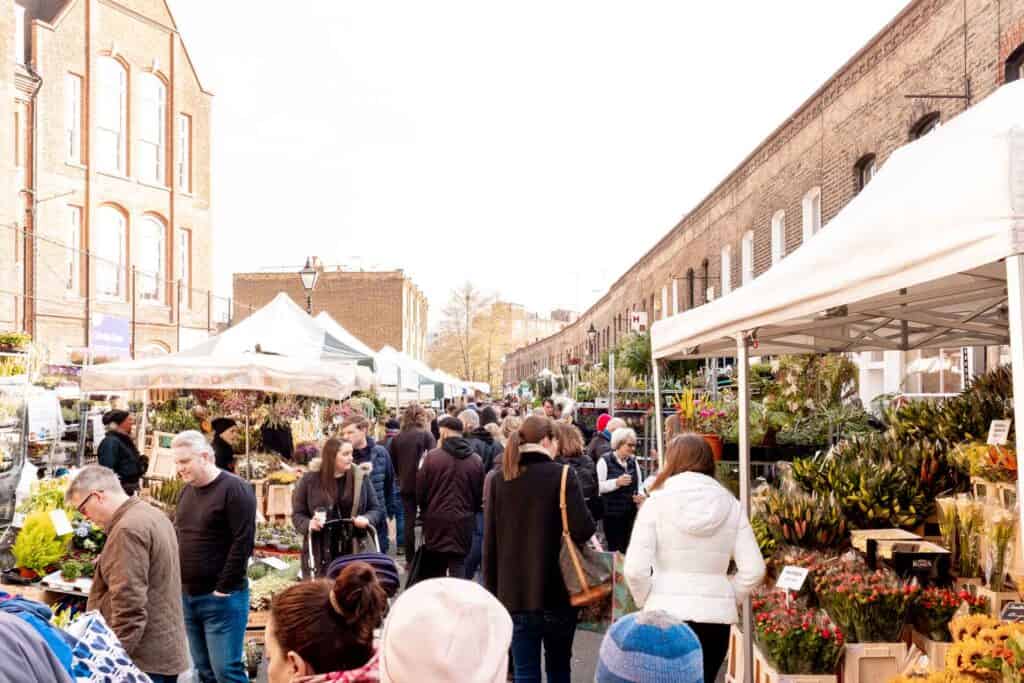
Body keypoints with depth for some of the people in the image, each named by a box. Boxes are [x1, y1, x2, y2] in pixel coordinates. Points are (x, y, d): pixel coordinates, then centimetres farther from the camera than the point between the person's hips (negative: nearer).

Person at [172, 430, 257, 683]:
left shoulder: (235, 489, -12)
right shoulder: (187, 491, 12)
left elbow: (243, 542, -17)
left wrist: (223, 589, -16)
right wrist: (179, 582, 11)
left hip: (221, 598, -7)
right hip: (187, 596, 8)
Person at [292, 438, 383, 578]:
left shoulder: (360, 477, 3)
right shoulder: (309, 480, -1)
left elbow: (376, 508, 9)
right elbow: (297, 514, 4)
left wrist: (367, 519, -13)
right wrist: (309, 524, -17)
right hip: (319, 552, -1)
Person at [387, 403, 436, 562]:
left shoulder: (397, 438, 2)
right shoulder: (426, 435, -9)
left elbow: (392, 462, 6)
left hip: (405, 485, 3)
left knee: (408, 522, 8)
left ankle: (410, 559, 12)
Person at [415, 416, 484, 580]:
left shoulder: (432, 456, -10)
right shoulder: (476, 460, -4)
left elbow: (419, 491, -4)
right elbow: (480, 494, 4)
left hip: (436, 522, 0)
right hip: (463, 523, 1)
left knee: (434, 568, 15)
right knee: (458, 565, 2)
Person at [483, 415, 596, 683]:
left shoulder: (498, 479, 1)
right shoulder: (561, 474, -9)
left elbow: (490, 542, 3)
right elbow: (583, 530, -19)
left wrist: (492, 590, 10)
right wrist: (589, 526, 4)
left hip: (515, 593, 2)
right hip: (557, 590, -2)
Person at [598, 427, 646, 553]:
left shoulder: (633, 461, 11)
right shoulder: (605, 461, -7)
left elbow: (639, 483, 19)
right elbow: (598, 486, -13)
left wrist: (640, 495, -2)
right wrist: (616, 482, -25)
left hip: (631, 512, 5)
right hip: (612, 513, -5)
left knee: (628, 547, 2)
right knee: (614, 548, -3)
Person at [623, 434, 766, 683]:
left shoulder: (657, 502, -6)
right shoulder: (730, 505, 2)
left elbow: (635, 569, -12)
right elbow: (753, 571, -2)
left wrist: (646, 602, 5)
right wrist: (725, 599, 12)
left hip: (665, 614, -2)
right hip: (716, 616, 3)